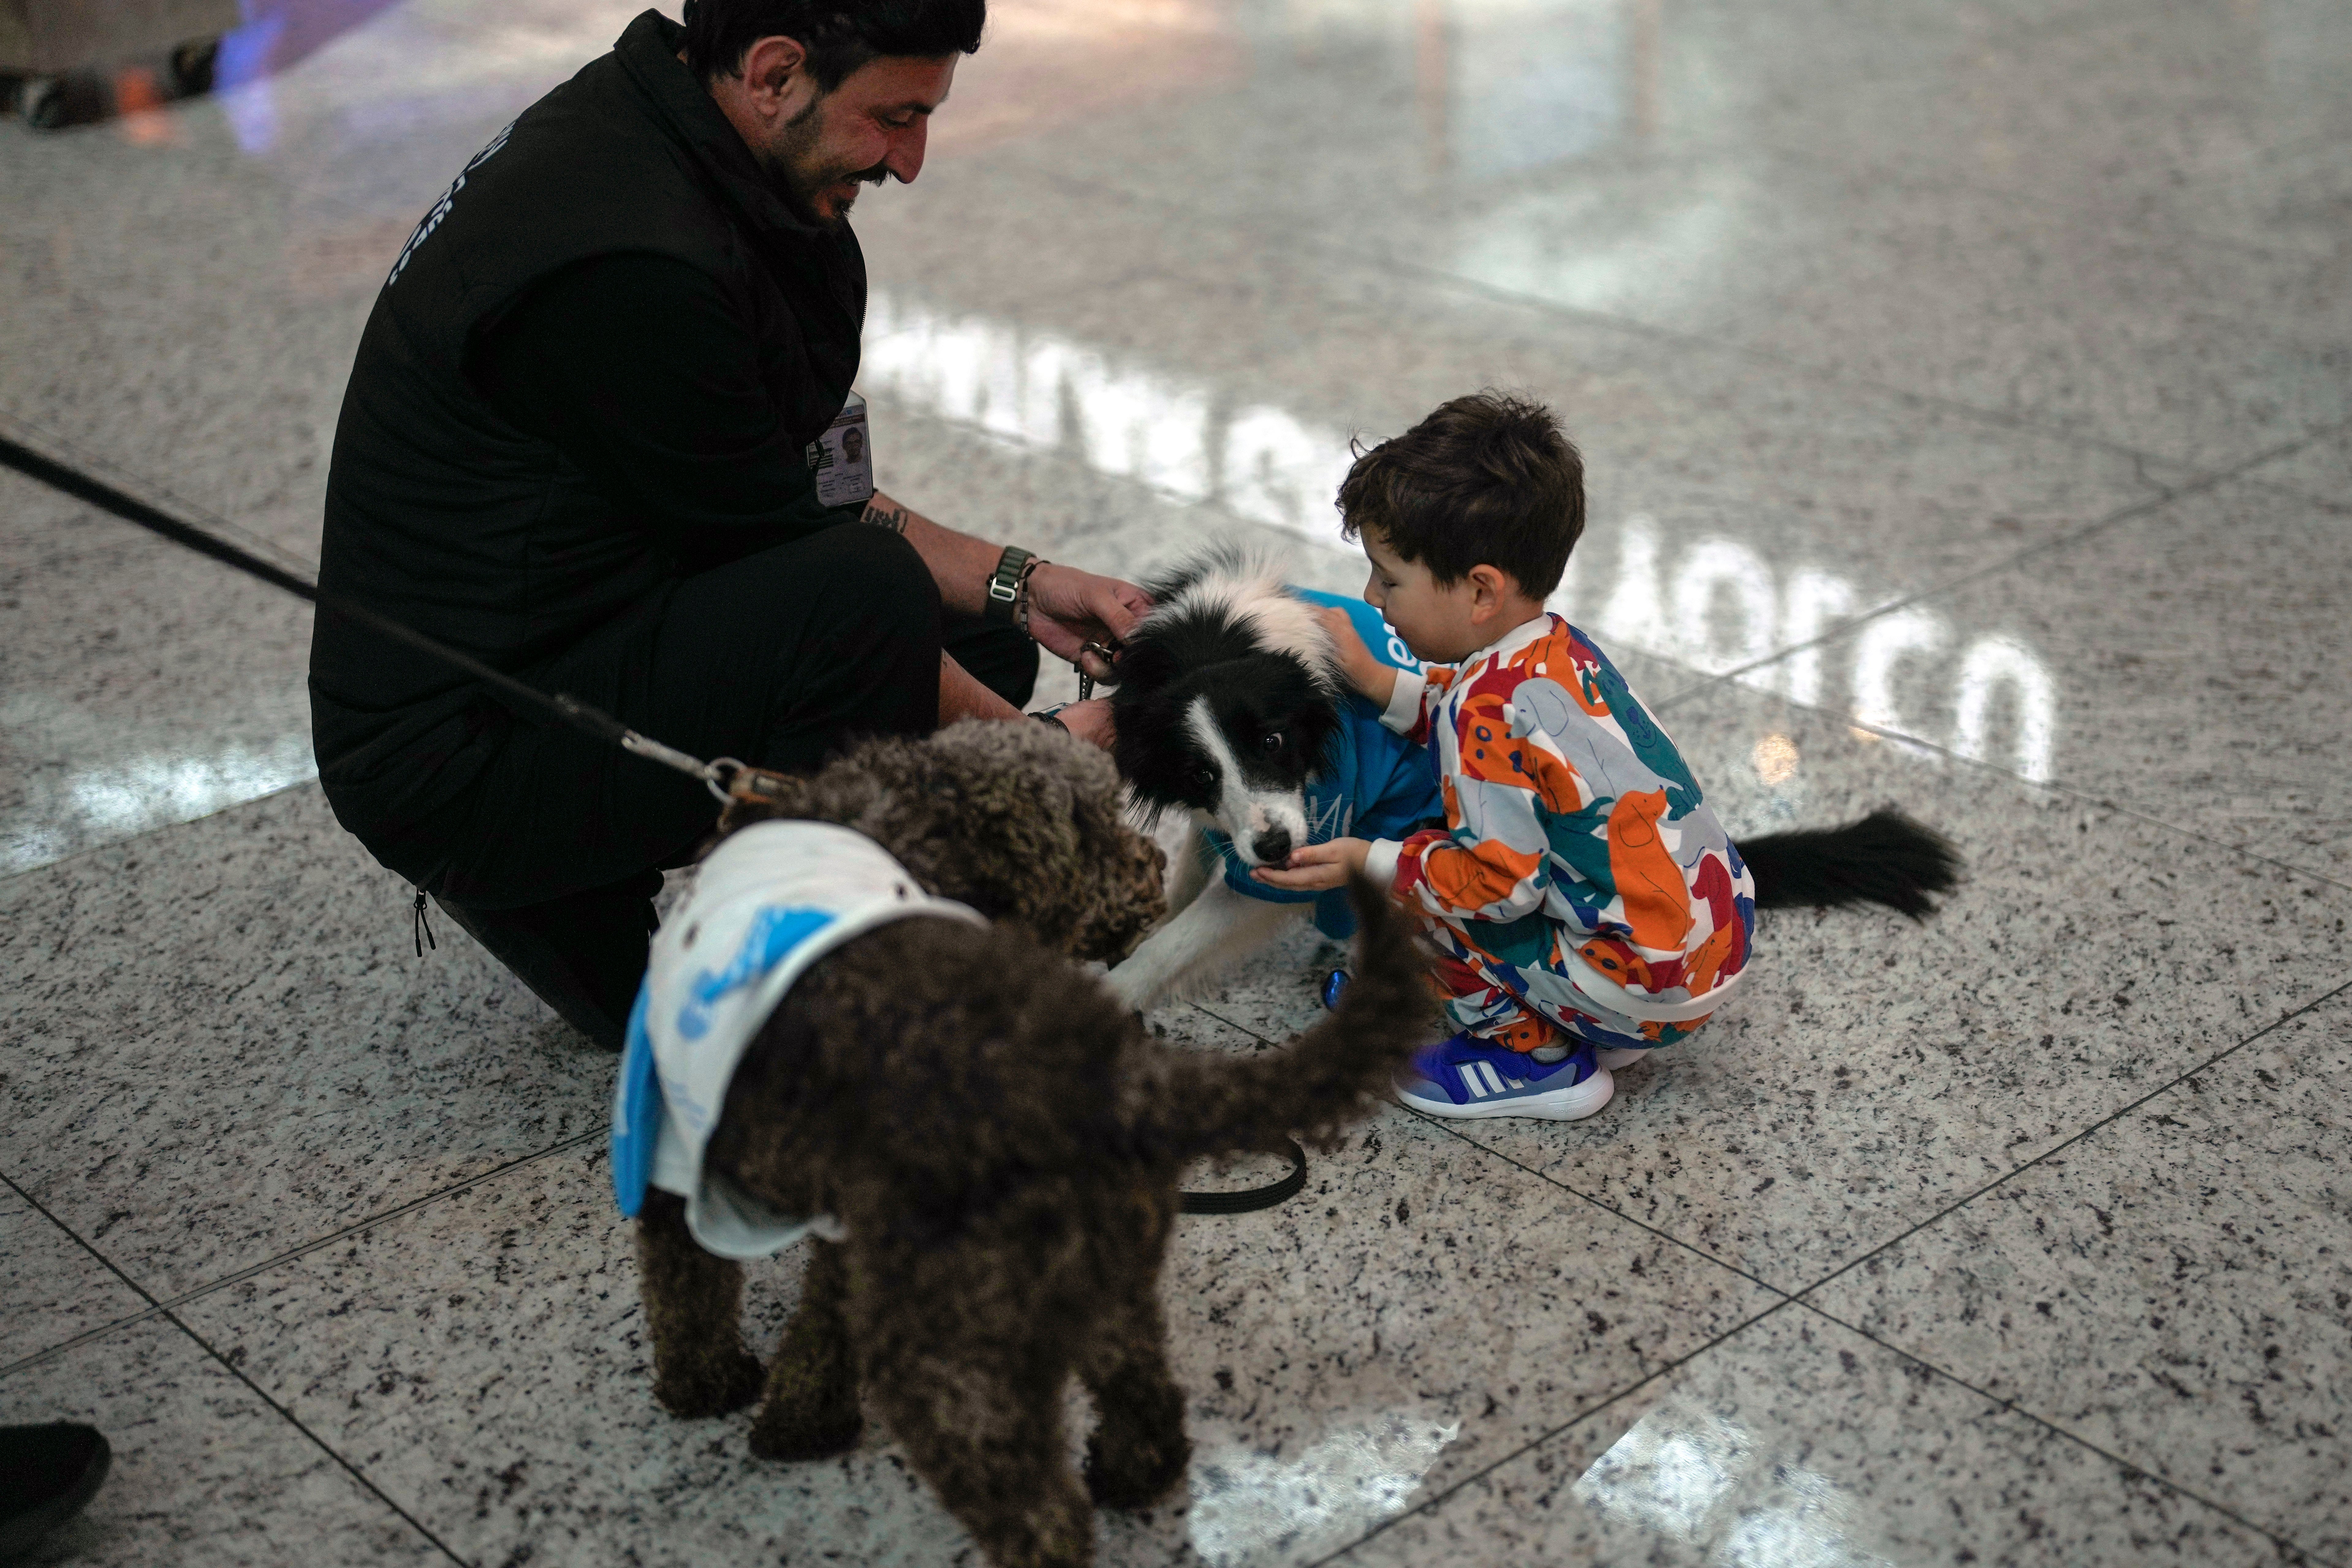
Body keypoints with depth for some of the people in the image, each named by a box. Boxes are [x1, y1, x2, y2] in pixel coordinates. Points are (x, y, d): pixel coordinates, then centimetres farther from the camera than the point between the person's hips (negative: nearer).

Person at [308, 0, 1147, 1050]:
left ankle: (587, 915, 13)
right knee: (869, 597, -30)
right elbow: (807, 572, -20)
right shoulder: (632, 267, -27)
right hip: (454, 756, -10)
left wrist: (1017, 585, 3)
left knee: (977, 640, 13)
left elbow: (784, 497, 11)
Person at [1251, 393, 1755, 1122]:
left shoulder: (1489, 712, -23)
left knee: (1397, 890, -4)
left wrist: (1368, 863, -13)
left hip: (1654, 990, -9)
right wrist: (1379, 683, 12)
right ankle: (1589, 1029, 21)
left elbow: (1501, 882, -21)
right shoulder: (1558, 646, 3)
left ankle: (1538, 1059, 7)